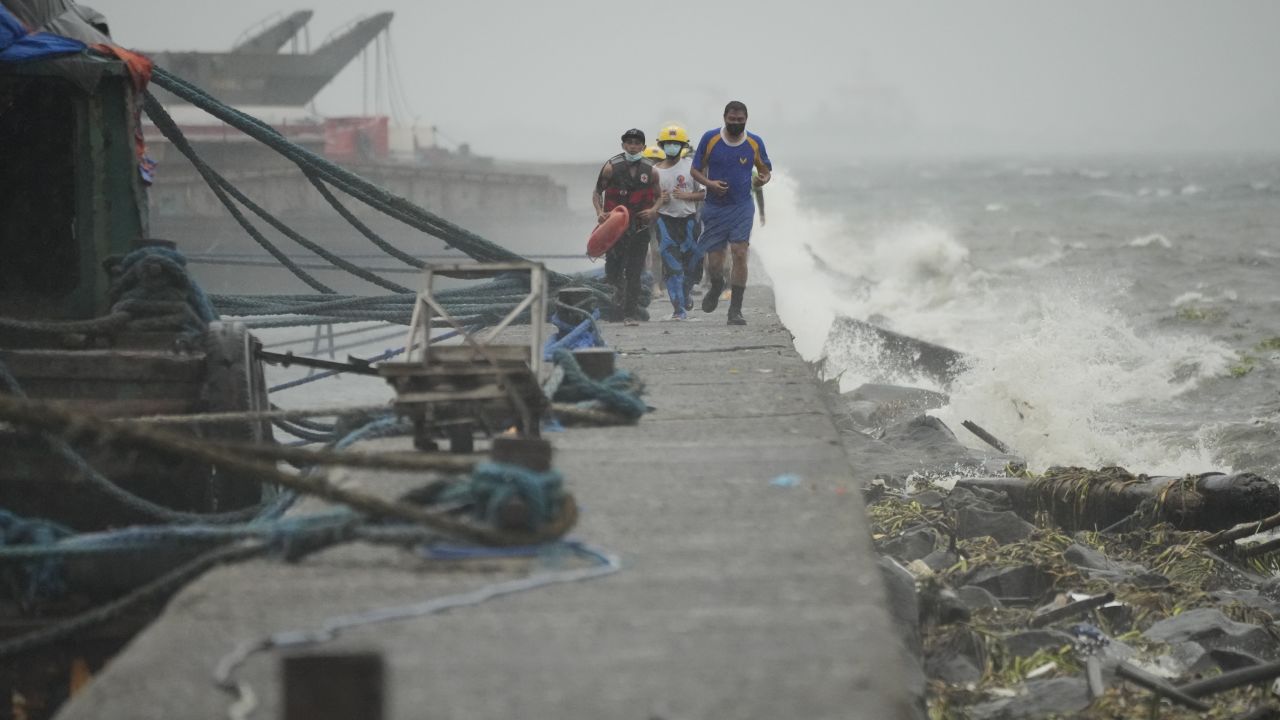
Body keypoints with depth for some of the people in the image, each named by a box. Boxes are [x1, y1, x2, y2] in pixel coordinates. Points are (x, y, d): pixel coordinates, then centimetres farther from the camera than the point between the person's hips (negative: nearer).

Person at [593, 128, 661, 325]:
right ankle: (617, 289, 33)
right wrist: (599, 212, -11)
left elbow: (658, 196, 15)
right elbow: (597, 192, 6)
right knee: (613, 268, -1)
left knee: (634, 272, -2)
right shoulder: (611, 167, -3)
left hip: (640, 225, 1)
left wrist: (653, 210, -6)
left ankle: (630, 313, 2)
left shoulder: (650, 171, 3)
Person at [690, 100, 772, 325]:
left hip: (742, 207, 0)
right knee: (714, 262, 3)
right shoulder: (710, 139, -4)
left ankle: (735, 310, -7)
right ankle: (716, 288, 39)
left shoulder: (755, 143, -1)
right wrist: (709, 183, -17)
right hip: (715, 207, 0)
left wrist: (763, 179, -13)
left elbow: (766, 170, 11)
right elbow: (696, 170, 3)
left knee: (740, 254, -14)